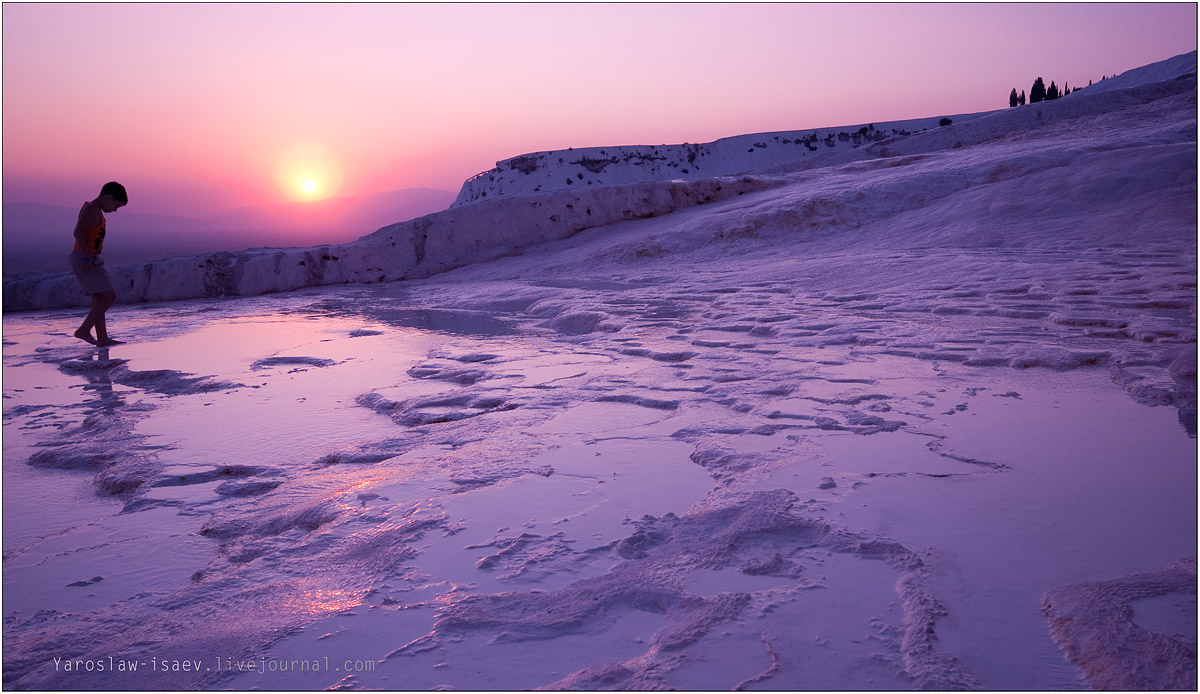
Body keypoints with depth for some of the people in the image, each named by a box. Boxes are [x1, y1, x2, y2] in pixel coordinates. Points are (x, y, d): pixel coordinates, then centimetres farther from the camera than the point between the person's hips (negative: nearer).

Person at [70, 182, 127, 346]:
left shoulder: (94, 210, 16)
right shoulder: (90, 209, -13)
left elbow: (80, 234, 24)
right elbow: (78, 232, -23)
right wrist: (86, 258, -27)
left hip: (88, 260, 10)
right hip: (85, 260, -10)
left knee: (99, 300, 8)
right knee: (110, 296, -11)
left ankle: (102, 338, 7)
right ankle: (83, 330, -8)